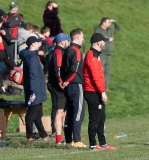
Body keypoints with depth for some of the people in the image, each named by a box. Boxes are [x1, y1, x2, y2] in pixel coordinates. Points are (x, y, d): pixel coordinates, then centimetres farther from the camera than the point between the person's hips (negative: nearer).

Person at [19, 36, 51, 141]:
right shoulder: (32, 57, -18)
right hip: (35, 92, -10)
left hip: (36, 92, 10)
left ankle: (43, 135, 23)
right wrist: (33, 92, -26)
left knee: (37, 114, 15)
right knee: (32, 114, -6)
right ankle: (30, 136, -3)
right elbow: (33, 75, -24)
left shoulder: (29, 55, 13)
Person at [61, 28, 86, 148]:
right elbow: (74, 69, -21)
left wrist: (65, 81, 10)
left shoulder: (68, 50, 15)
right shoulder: (76, 51, -13)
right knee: (78, 112, -7)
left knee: (70, 113, 12)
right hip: (76, 85, -9)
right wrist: (67, 81, -10)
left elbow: (63, 68, 16)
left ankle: (69, 140, 14)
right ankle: (76, 141, -10)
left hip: (69, 86, 9)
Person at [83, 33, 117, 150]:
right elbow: (95, 76, -21)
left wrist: (102, 91, 18)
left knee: (101, 119, 13)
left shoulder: (95, 55, 18)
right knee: (95, 119, -7)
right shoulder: (92, 57, -15)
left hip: (97, 93, 11)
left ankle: (103, 144, 19)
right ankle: (93, 145, -4)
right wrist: (102, 91, -21)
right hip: (93, 92, -11)